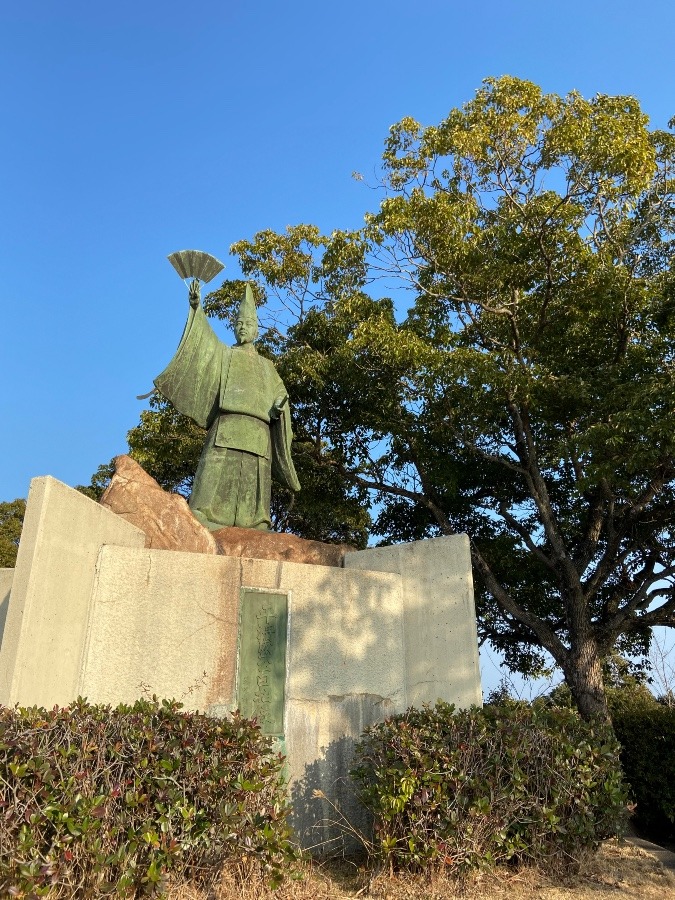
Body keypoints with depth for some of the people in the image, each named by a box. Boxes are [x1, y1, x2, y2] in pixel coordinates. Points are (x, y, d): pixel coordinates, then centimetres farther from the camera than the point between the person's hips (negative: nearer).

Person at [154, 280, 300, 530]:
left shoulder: (266, 367, 26)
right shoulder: (223, 354, 22)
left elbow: (280, 398, 20)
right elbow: (203, 340, 4)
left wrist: (279, 409, -4)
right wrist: (196, 309, -12)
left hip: (258, 436, 2)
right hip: (226, 431, -2)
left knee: (252, 496, -6)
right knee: (215, 482, -16)